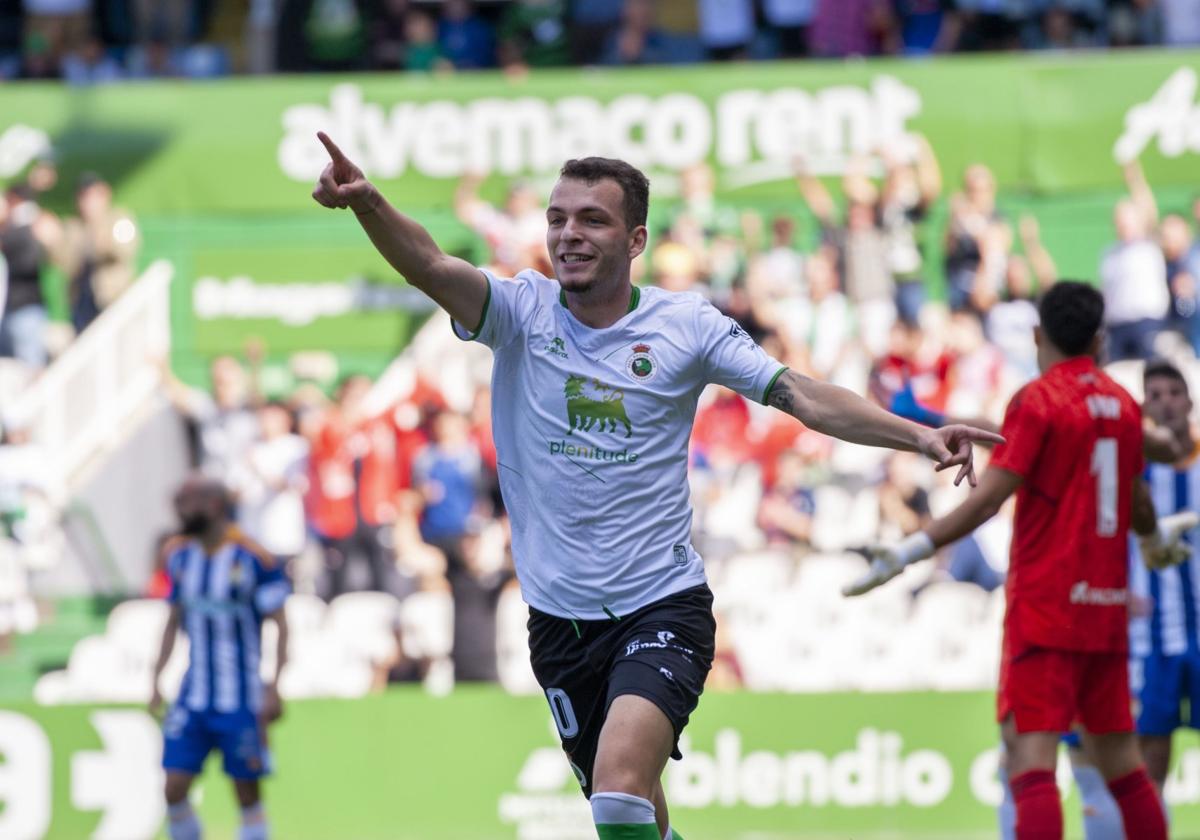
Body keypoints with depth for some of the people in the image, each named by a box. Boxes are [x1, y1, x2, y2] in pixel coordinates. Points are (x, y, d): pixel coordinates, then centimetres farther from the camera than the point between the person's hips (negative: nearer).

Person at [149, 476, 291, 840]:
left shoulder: (252, 559, -12)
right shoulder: (179, 556, 6)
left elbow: (280, 626, -8)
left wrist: (273, 688, -15)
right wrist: (156, 680, 12)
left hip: (241, 699, -5)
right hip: (194, 697, 5)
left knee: (247, 794, 2)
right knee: (175, 790, -4)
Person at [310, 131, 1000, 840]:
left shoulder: (686, 325, -4)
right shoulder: (520, 310, -2)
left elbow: (806, 398, -5)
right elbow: (430, 267, -20)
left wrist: (918, 435, -18)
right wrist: (366, 202, -41)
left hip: (662, 604, -3)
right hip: (560, 615, 3)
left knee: (621, 778, -27)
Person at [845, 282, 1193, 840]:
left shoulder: (1037, 401, -8)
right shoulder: (1122, 403, 10)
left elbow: (986, 501, -17)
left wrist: (906, 552, -20)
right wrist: (1159, 538, 47)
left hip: (1045, 605, -6)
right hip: (1107, 605, 6)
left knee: (1031, 752, -14)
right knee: (1119, 756, 14)